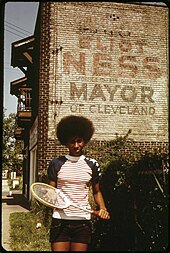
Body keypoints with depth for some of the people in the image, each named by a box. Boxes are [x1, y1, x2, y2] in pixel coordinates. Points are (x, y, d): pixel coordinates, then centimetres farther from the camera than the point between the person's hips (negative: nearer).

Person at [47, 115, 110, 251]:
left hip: (83, 221, 1)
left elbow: (97, 191, 15)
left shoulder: (92, 164, 6)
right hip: (60, 220, -1)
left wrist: (102, 208, -2)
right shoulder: (56, 163, 2)